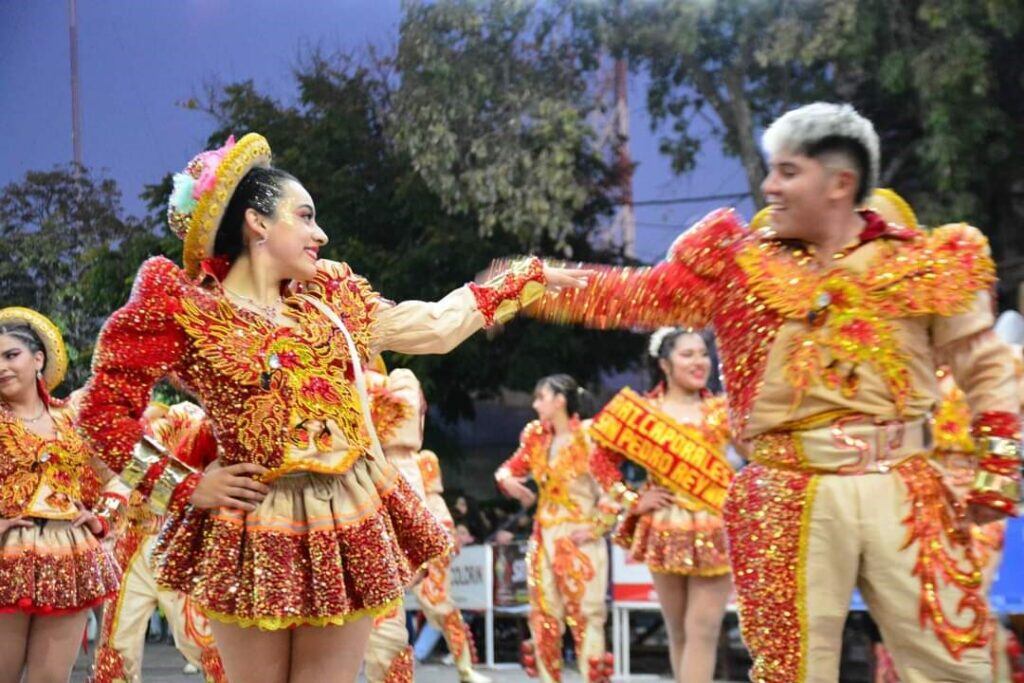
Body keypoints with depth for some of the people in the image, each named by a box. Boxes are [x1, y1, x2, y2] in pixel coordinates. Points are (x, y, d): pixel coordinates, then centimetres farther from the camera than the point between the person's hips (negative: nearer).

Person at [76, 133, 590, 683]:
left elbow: (435, 326, 22)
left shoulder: (330, 298, 12)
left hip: (351, 530, 5)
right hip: (257, 532, -5)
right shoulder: (186, 308, -5)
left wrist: (533, 277, 25)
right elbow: (104, 410, -5)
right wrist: (185, 488, -8)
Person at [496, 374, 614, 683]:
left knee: (585, 614, -8)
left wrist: (597, 528, -12)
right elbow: (512, 467, 18)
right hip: (544, 535, 7)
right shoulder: (537, 436, 9)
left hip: (579, 537, -7)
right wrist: (508, 482, -6)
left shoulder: (589, 437, -11)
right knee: (544, 614, 9)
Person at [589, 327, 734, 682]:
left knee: (703, 631, -8)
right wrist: (632, 501, 0)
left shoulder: (723, 411, 5)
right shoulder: (643, 411, 4)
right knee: (678, 632, 9)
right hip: (665, 532, 1)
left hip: (715, 532, -1)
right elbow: (601, 458, 7)